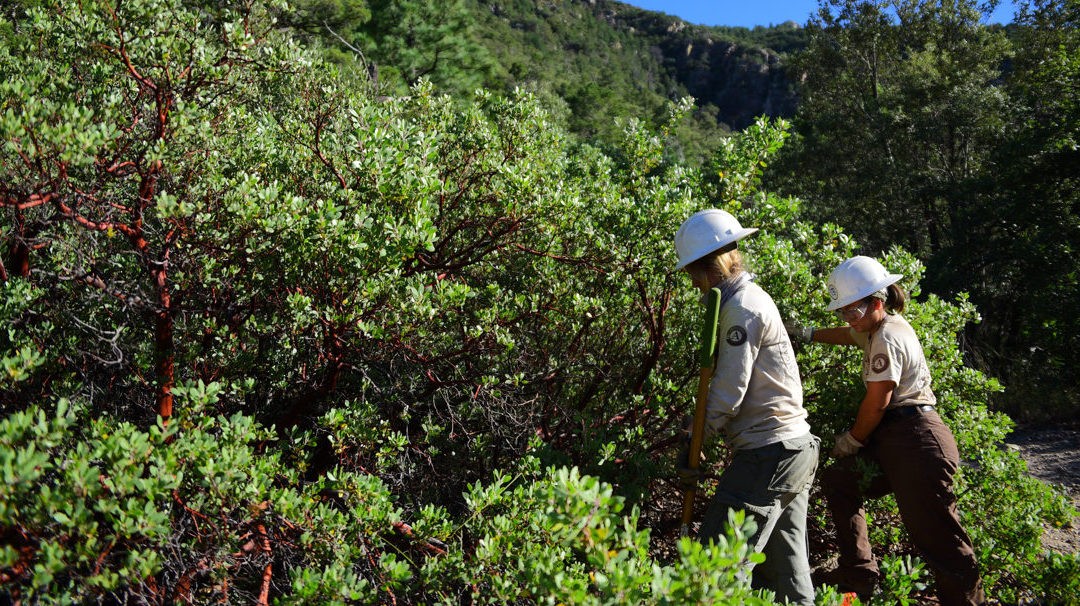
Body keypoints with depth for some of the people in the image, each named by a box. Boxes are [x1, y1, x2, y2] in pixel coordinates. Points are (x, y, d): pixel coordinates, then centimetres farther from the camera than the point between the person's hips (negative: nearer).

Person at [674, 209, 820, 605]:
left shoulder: (741, 308, -13)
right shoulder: (753, 297, 17)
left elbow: (727, 394, -16)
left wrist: (691, 448, -7)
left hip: (768, 453, -10)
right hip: (797, 449, 10)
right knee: (787, 566, 14)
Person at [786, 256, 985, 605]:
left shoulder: (888, 339, -16)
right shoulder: (881, 325, 15)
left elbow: (876, 404, -14)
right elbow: (848, 335, 38)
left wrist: (851, 441, 0)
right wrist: (807, 334, 28)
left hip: (915, 440, -11)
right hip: (892, 438, 11)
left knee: (936, 536, -8)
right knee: (837, 481, 16)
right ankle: (859, 574, 18)